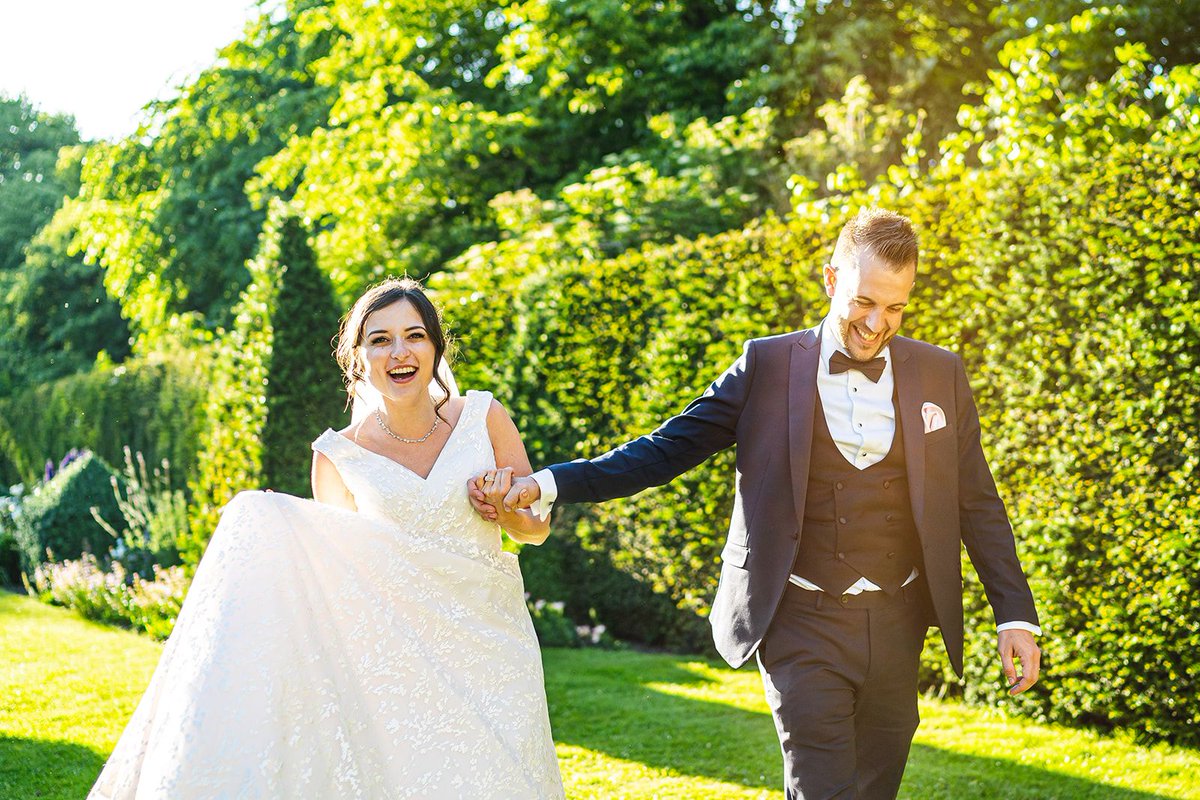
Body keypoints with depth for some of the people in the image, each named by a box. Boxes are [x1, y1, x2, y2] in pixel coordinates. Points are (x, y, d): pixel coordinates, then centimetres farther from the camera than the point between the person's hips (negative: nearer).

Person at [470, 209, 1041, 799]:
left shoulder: (940, 375, 4)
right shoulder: (769, 366, -2)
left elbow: (977, 505, 9)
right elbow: (664, 451, -4)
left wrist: (1016, 615, 3)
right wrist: (545, 485, -15)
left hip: (896, 624, 3)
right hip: (802, 624, -3)